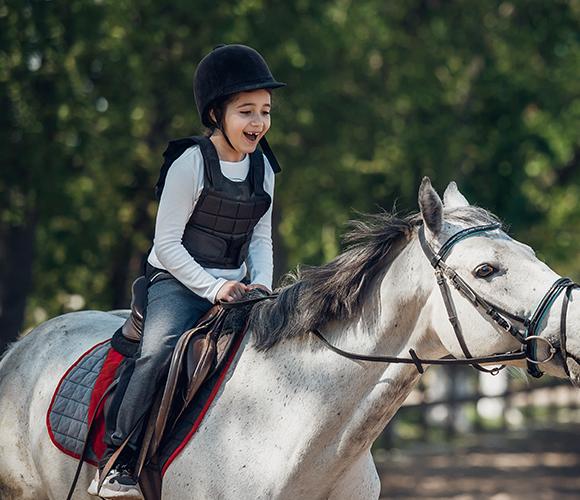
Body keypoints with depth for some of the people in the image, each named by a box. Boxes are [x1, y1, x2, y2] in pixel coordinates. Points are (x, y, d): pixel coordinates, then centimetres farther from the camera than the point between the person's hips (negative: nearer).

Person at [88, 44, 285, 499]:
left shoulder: (263, 168, 6)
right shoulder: (191, 163, -12)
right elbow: (167, 244, -12)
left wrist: (261, 285, -5)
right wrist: (212, 288, -20)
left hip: (236, 287, 6)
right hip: (178, 281, -6)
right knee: (160, 348, -30)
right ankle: (118, 461, -23)